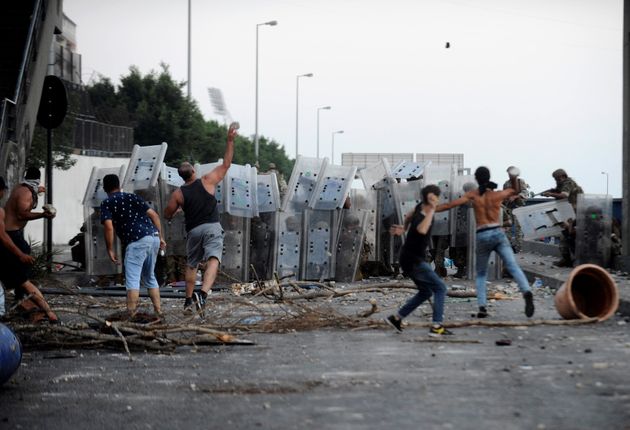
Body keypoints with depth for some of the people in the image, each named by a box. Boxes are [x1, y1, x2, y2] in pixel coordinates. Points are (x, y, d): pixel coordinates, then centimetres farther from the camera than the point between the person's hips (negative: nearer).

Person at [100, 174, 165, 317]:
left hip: (137, 241, -6)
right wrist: (160, 237, 18)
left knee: (132, 280, -5)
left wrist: (110, 249, 0)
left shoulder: (107, 203, 6)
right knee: (150, 277, 20)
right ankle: (158, 311, 20)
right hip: (153, 238, 6)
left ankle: (132, 315, -12)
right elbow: (154, 215, 15)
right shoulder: (132, 196, 21)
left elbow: (109, 227, -8)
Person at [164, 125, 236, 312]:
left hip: (193, 230, 3)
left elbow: (167, 215, 8)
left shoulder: (178, 194, 1)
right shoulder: (207, 181, -2)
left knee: (191, 265, 20)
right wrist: (230, 140, 6)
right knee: (213, 260, -17)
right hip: (212, 227, -2)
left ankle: (189, 300, 27)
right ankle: (203, 293, -39)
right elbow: (226, 164, 4)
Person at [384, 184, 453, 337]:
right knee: (440, 288, -10)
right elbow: (422, 230, -52)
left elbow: (409, 215, 21)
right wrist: (431, 210, -44)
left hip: (412, 259, 10)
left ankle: (396, 318, 20)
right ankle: (436, 326, -15)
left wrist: (404, 229, 34)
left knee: (426, 292, 19)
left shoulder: (422, 206, -1)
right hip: (413, 261, -10)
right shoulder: (421, 218, -28)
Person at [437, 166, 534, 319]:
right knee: (513, 267, -11)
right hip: (498, 233, 0)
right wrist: (514, 179, 8)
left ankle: (482, 307, 1)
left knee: (481, 274, 14)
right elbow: (515, 191, 25)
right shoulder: (498, 195, 6)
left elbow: (450, 204, 1)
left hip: (482, 236, 0)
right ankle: (526, 292, -35)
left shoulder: (472, 195, 3)